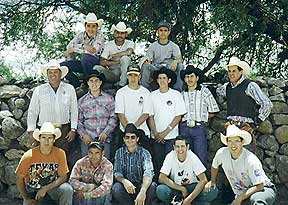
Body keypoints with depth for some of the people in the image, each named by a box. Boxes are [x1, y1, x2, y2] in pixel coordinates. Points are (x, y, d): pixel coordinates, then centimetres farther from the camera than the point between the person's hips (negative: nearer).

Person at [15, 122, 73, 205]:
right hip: (32, 191, 0)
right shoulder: (28, 156, -15)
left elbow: (63, 177, -11)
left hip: (52, 188, 1)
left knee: (67, 189, -27)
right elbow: (19, 179, -5)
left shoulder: (60, 153, -13)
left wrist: (45, 189, -21)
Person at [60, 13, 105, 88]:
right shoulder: (81, 35, 1)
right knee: (62, 66, -14)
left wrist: (73, 50, -18)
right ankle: (78, 85, 0)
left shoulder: (99, 36, -13)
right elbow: (69, 46, -9)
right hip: (84, 63, 5)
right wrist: (83, 46, -25)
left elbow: (93, 51, -27)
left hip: (97, 63, -5)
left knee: (85, 57, -37)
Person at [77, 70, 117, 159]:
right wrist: (83, 135, -5)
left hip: (104, 139, 0)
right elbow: (78, 121, 10)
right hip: (87, 139, 1)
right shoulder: (82, 101, 11)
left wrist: (105, 133, -8)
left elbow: (113, 118, 5)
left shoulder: (109, 99, 9)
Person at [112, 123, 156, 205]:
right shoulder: (119, 152, 2)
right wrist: (124, 181, -32)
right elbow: (117, 172, -6)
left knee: (152, 186, -32)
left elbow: (148, 172, -23)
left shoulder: (144, 153, -7)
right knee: (116, 188, -31)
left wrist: (143, 191, -43)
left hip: (141, 185, -1)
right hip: (126, 186, 1)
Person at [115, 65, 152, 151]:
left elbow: (146, 114, -2)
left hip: (142, 130, 1)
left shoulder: (145, 92, 5)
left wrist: (134, 126, -14)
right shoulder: (121, 92, 5)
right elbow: (120, 114, -2)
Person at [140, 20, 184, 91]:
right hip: (155, 69, 0)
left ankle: (178, 90, -24)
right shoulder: (152, 46, 12)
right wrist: (146, 60, -24)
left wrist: (176, 61, -33)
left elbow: (180, 59, -6)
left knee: (180, 65, -29)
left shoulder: (174, 46, 9)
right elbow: (148, 58, 3)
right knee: (146, 66, -29)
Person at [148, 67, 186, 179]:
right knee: (157, 162, 4)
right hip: (156, 136, 2)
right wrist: (155, 133, -5)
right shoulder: (152, 95, 6)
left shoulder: (176, 95, 0)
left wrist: (166, 132, -9)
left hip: (171, 136, -2)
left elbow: (178, 116, -2)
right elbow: (150, 116, 7)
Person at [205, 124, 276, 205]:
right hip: (241, 194, 6)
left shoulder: (251, 160, -24)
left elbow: (259, 186, -24)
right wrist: (212, 181, 22)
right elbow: (214, 166, 14)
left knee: (256, 198, -41)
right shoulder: (222, 153, -10)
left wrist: (240, 198, -25)